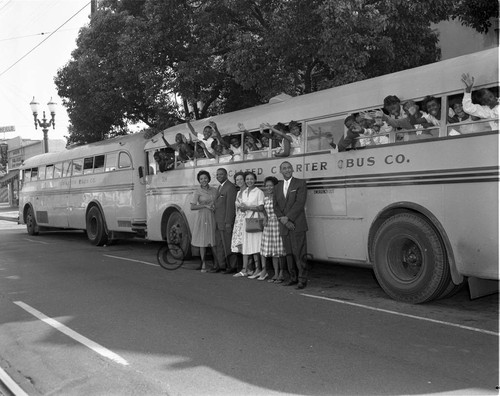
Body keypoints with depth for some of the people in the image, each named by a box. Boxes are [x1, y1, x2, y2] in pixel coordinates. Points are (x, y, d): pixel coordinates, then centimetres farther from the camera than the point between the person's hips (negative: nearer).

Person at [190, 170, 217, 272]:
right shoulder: (197, 192, -2)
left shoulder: (214, 190, 8)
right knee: (203, 241, 2)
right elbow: (192, 207, -10)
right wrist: (205, 206, -16)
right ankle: (203, 264, 12)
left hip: (213, 218, 3)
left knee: (214, 241, 2)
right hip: (202, 218, -2)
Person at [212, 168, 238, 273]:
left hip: (226, 221, -9)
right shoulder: (220, 187, 19)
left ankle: (232, 266, 5)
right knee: (219, 244, 12)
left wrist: (228, 222, -19)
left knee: (228, 244, -4)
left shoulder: (230, 187, -11)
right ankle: (221, 265, 20)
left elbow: (230, 205, -16)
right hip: (218, 222, 9)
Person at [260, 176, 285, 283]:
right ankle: (275, 274, 17)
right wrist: (265, 218, 5)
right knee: (272, 251, 9)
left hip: (279, 224, -6)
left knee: (280, 251, -2)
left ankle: (281, 274, 8)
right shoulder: (265, 198, 11)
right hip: (268, 226, 6)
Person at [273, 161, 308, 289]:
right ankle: (293, 277, 18)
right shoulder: (277, 187, 15)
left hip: (297, 225, -5)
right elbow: (275, 206, 8)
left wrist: (287, 217, -14)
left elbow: (300, 203, -10)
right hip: (284, 226, 5)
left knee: (299, 253, -6)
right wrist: (283, 220, -8)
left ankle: (302, 279, 1)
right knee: (289, 253, 8)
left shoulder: (300, 183, 1)